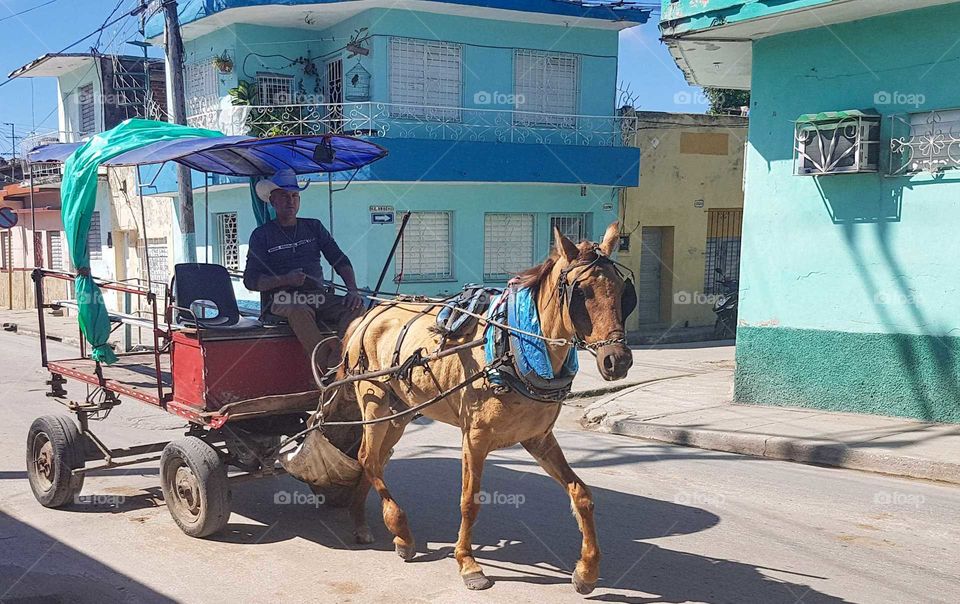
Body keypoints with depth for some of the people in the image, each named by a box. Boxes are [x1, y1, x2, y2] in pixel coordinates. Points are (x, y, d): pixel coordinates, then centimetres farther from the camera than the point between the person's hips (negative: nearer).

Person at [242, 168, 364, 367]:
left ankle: (335, 366, -40)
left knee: (356, 307, -26)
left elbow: (340, 261, 13)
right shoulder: (262, 234, 9)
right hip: (282, 299, -4)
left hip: (319, 296, 4)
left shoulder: (313, 227, 20)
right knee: (300, 311, -39)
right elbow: (250, 280, 1)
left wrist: (353, 290, -6)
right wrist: (285, 280, -16)